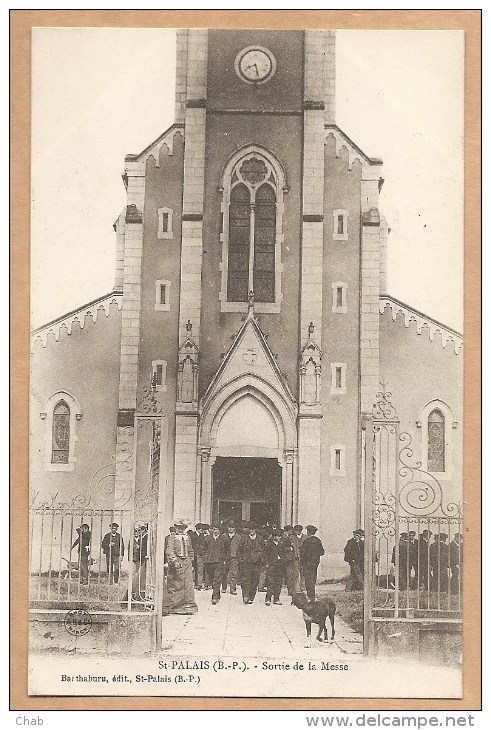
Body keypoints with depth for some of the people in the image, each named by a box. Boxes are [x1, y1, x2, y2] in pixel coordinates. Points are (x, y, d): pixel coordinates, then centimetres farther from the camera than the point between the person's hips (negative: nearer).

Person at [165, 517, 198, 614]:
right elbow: (169, 551, -14)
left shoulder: (188, 537, 15)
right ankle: (175, 607, 6)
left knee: (188, 585, -1)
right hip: (176, 563, -5)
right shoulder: (172, 537, -2)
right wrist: (174, 561, -27)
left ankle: (188, 606, 1)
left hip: (187, 563, 5)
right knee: (175, 586, -1)